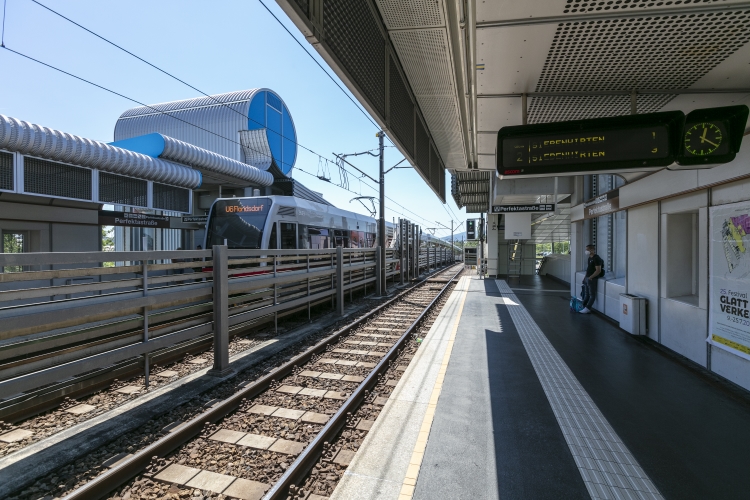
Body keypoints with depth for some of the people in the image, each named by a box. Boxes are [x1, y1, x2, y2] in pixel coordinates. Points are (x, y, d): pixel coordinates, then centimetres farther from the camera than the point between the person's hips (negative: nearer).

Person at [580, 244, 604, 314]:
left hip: (592, 279, -9)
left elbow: (598, 271, -20)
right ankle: (583, 306, 18)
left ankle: (587, 309, -2)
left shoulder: (596, 258, -15)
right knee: (586, 294, 13)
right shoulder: (589, 258, 13)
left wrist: (590, 277, -18)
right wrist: (585, 277, 11)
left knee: (592, 295, -1)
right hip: (587, 278, 9)